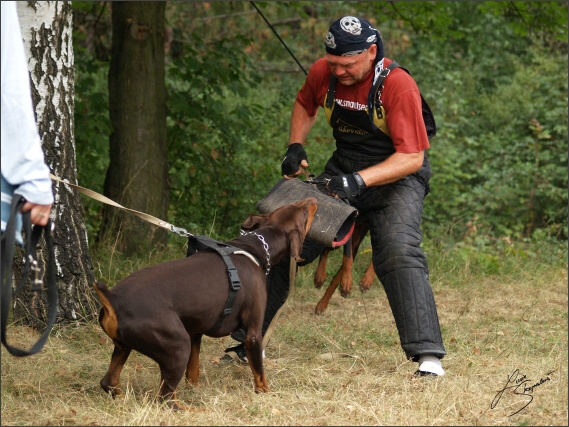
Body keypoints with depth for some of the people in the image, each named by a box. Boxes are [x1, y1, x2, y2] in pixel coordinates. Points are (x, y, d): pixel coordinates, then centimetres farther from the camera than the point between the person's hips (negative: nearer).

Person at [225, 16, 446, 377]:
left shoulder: (397, 85, -26)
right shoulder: (323, 73, -9)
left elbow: (412, 157, -27)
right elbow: (305, 104, 16)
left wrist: (360, 180, -38)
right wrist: (296, 146, -1)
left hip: (396, 176, -6)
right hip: (342, 171, 6)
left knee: (399, 253, -29)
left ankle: (428, 356, -29)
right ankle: (249, 341, 15)